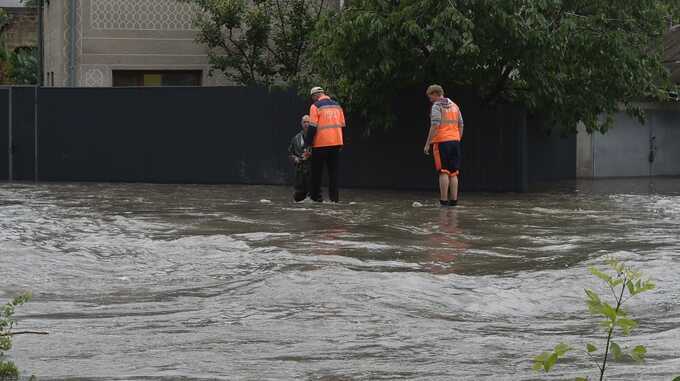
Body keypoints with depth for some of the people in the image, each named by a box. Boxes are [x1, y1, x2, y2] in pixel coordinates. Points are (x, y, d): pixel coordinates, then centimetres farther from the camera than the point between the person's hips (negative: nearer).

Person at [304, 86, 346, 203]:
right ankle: (334, 196, 4)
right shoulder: (337, 106, 11)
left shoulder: (316, 106, -7)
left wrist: (308, 143, -7)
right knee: (334, 170, 8)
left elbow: (312, 127, -12)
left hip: (321, 144, -5)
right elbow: (342, 125, 14)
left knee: (317, 172, 5)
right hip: (336, 142, 5)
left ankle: (316, 195, 6)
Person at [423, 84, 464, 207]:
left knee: (443, 172, -7)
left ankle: (444, 200, -10)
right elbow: (461, 125, 17)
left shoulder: (437, 106, -5)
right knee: (453, 173, 7)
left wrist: (427, 144, -11)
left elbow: (435, 126, -14)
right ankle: (454, 200, 5)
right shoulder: (454, 106, 16)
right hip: (455, 141, 6)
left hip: (442, 141, -6)